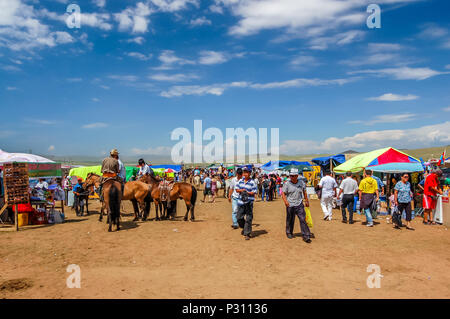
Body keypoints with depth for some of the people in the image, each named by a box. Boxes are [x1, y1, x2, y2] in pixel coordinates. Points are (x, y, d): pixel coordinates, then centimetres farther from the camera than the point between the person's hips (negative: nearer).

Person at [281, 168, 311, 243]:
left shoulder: (301, 183, 5)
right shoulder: (287, 184, -4)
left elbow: (304, 192, 17)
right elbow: (283, 193, -6)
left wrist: (306, 201, 19)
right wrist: (285, 201, -23)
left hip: (299, 204, 1)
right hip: (290, 205, -1)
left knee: (303, 219, -6)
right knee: (290, 220, 9)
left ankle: (306, 236, -1)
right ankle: (289, 233, 31)